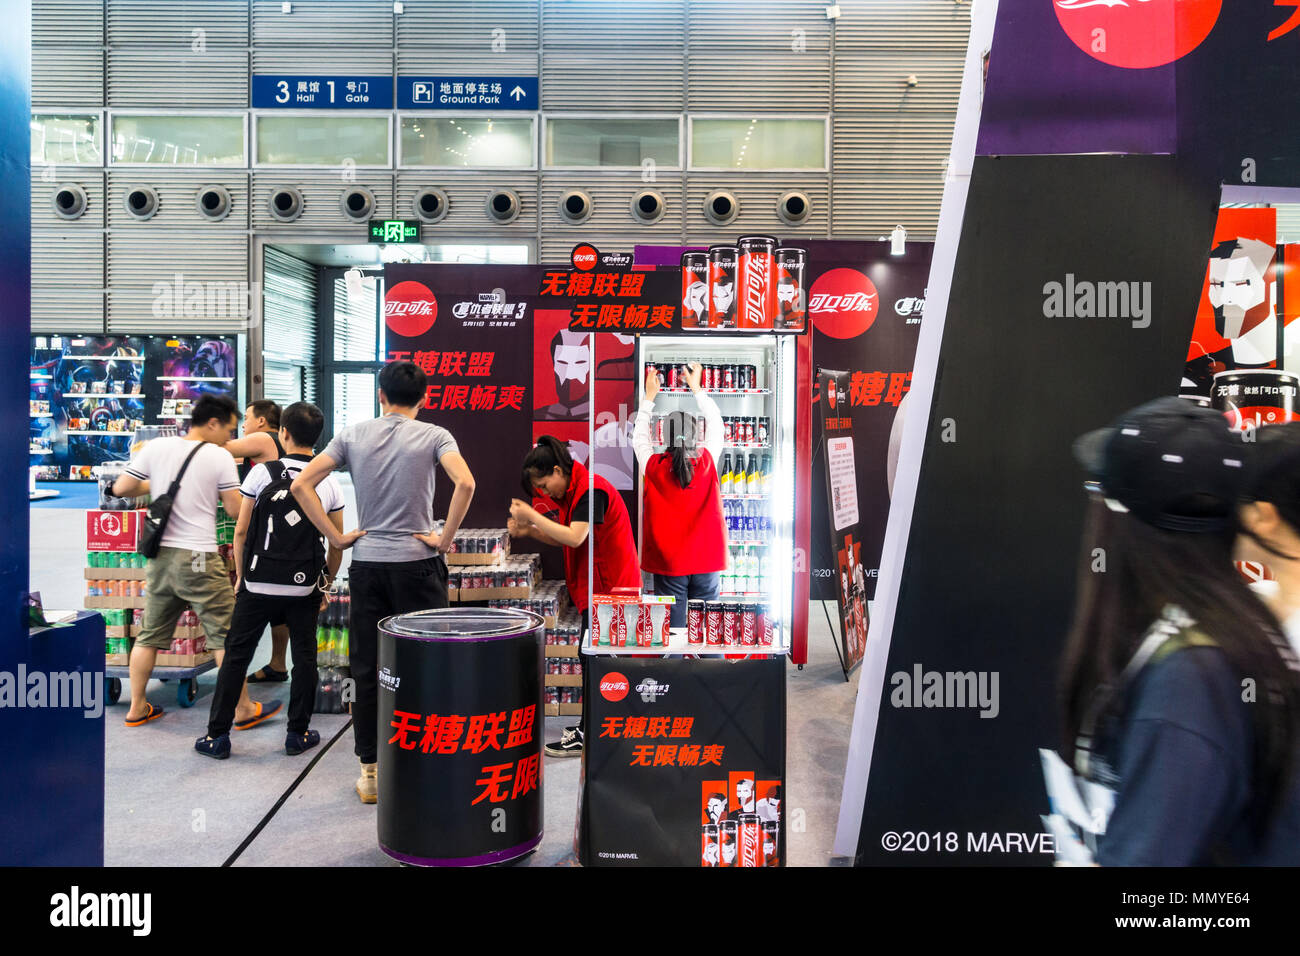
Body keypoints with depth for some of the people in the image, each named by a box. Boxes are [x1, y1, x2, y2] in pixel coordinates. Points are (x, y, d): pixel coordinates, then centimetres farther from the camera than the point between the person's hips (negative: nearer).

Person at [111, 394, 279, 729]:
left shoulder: (156, 448, 4)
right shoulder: (220, 457, -7)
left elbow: (121, 489, 8)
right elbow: (235, 511, -5)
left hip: (160, 556, 5)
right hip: (199, 558, -5)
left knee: (150, 635, 16)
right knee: (226, 637, 2)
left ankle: (137, 708, 25)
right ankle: (243, 710, 9)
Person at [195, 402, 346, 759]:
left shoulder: (262, 473, -5)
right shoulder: (329, 483, 0)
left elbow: (241, 532, -1)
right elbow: (337, 545, 4)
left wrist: (240, 576, 11)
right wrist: (325, 584, 16)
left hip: (258, 585, -1)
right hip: (305, 587, 1)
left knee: (236, 656, 9)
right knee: (304, 658, 11)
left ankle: (217, 735, 16)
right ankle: (298, 735, 17)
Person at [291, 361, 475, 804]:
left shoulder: (353, 434, 5)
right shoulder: (433, 435, -3)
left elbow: (302, 484, 0)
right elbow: (465, 483, -21)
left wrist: (336, 536, 1)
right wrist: (445, 539, -11)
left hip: (366, 564, 3)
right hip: (417, 564, -2)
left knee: (367, 670, 10)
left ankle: (370, 772, 18)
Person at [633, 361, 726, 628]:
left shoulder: (654, 467, -8)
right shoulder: (708, 462, -7)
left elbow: (639, 437, 12)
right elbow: (716, 425, 11)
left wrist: (649, 396, 20)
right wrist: (697, 389, 21)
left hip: (668, 564, -1)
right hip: (707, 560, 1)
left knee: (672, 629, 4)